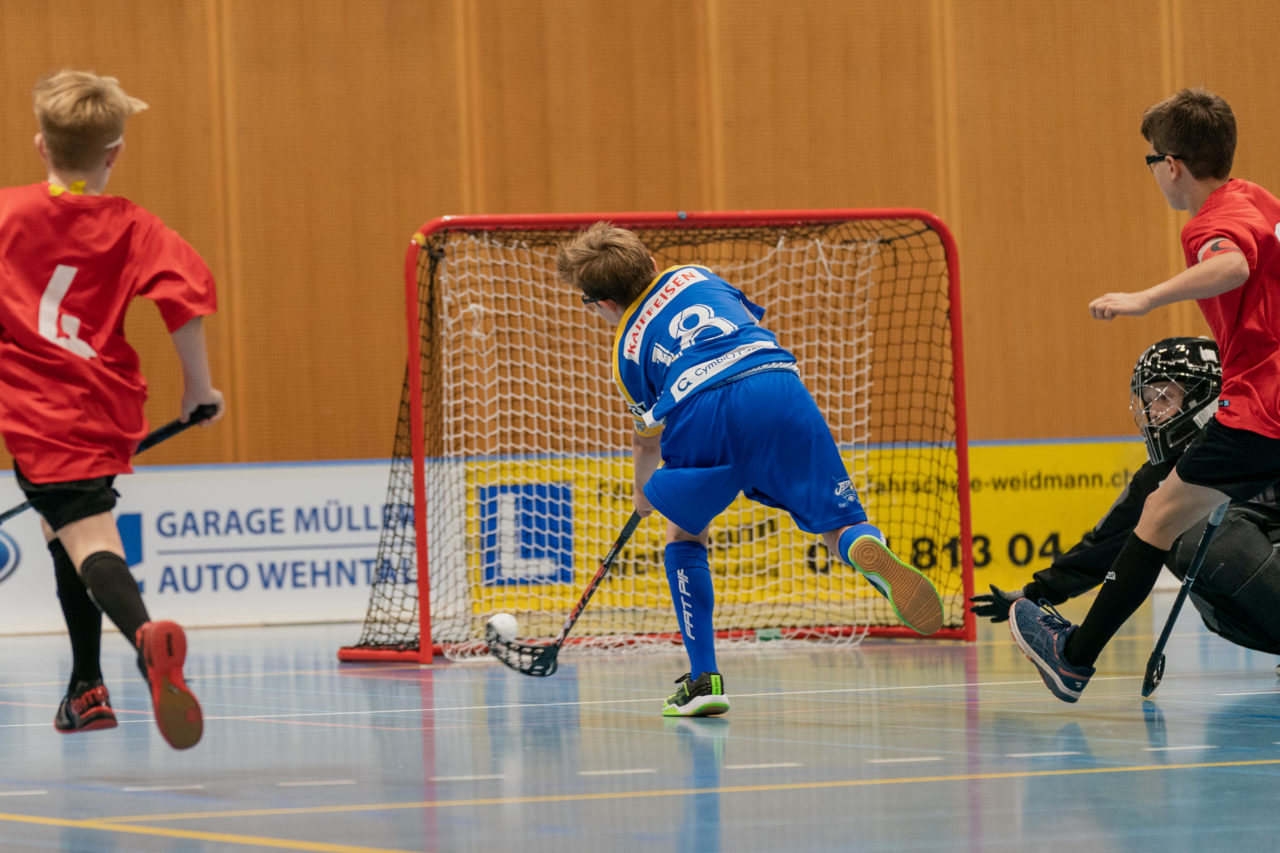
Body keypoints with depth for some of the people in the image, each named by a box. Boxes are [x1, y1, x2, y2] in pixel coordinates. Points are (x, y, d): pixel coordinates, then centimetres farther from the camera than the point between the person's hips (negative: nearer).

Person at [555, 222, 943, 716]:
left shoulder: (627, 351, 26)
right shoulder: (693, 277, 32)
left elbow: (650, 438, 36)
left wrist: (642, 494, 57)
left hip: (700, 413, -1)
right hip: (778, 386, 1)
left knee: (683, 533, 25)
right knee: (839, 526, 5)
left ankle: (704, 679, 17)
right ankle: (866, 552, -35)